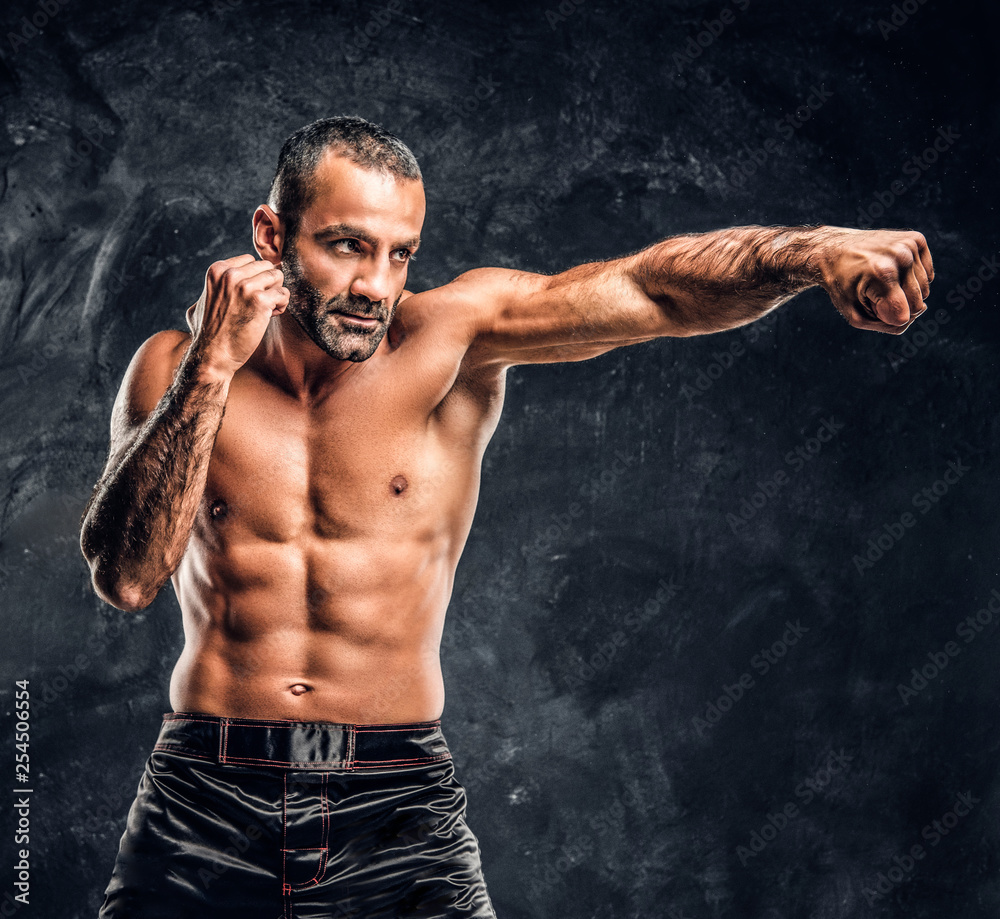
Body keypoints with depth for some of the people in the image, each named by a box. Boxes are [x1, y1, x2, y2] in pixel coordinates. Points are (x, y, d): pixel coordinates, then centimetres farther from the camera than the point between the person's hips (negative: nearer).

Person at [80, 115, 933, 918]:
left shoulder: (451, 337, -4)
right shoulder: (176, 370, 0)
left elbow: (648, 289, -17)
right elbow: (126, 576, -11)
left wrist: (816, 249, -34)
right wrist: (213, 367, -15)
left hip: (399, 807, -1)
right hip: (205, 804, 1)